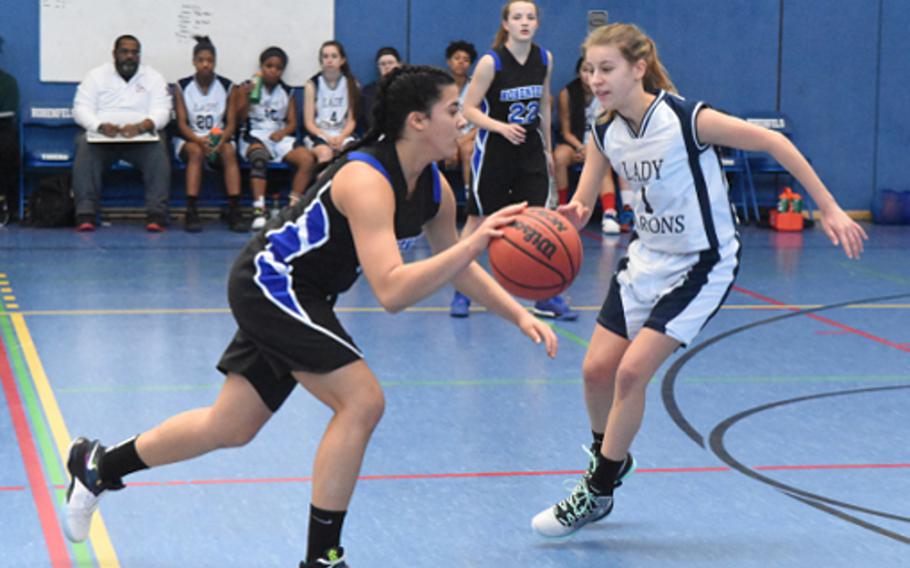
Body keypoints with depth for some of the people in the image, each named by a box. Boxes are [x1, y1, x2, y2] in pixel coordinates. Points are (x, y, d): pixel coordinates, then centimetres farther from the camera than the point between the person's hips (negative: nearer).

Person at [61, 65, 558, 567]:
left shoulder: (434, 187, -2)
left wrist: (520, 315, 6)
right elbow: (391, 291, -41)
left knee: (229, 428, 16)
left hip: (290, 297, 9)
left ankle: (98, 466, 35)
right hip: (270, 283, -9)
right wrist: (475, 242, -45)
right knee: (361, 401, -19)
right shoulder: (367, 180, -30)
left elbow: (455, 265, 14)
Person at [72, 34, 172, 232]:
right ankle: (85, 214, -37)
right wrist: (100, 126, -20)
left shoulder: (154, 78, 11)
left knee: (158, 148, -32)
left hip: (141, 137, 0)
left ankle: (156, 214, -37)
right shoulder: (96, 76, 11)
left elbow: (161, 112, -1)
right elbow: (81, 108, 2)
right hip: (101, 135, 0)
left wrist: (140, 126, -23)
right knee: (85, 145, -33)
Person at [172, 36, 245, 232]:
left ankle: (234, 210, -38)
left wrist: (220, 140, -21)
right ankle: (191, 212, -40)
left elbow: (231, 123, 1)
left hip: (219, 138, 1)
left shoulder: (227, 87, 6)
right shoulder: (182, 87, 2)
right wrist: (200, 140, -24)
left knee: (229, 151, -32)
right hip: (190, 138, -1)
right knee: (195, 151, -35)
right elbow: (182, 123, -5)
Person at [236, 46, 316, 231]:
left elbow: (292, 122, 12)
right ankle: (259, 210, -45)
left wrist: (282, 132, -9)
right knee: (259, 156, -40)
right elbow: (240, 118, -2)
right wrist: (245, 96, -16)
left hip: (280, 137, 4)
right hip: (254, 136, -4)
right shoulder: (247, 88, 7)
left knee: (307, 158, -25)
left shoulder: (287, 92, 16)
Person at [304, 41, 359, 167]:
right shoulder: (313, 84, 4)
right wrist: (327, 137, -16)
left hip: (343, 134, 1)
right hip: (319, 135, -1)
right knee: (325, 153, -36)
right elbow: (309, 123, 1)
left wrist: (341, 137, -16)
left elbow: (352, 120, 4)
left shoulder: (351, 84, 7)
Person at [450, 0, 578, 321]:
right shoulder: (491, 62, -14)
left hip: (530, 151, 4)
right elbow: (469, 109, -12)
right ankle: (462, 292, 19)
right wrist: (501, 127, -27)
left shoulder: (544, 59, 0)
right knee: (478, 221, 7)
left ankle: (547, 298, 4)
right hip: (493, 150, -3)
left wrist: (547, 149, 17)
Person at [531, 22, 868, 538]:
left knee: (631, 373, -13)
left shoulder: (687, 119, -24)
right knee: (597, 369, 2)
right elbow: (581, 204, 0)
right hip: (648, 259, 6)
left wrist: (830, 210, -16)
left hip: (702, 264, -6)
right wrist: (572, 215, -27)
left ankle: (598, 492, 4)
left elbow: (773, 142, -18)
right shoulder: (605, 135, -5)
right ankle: (610, 458, 33)